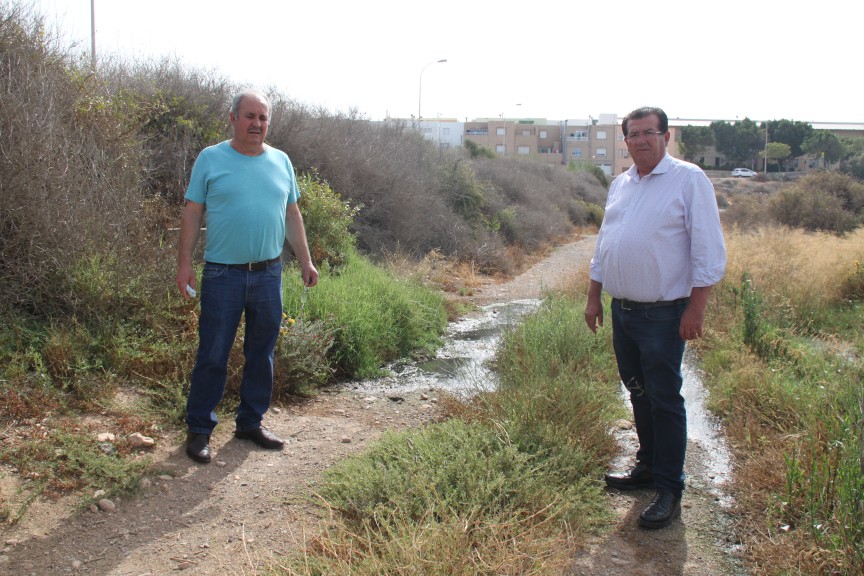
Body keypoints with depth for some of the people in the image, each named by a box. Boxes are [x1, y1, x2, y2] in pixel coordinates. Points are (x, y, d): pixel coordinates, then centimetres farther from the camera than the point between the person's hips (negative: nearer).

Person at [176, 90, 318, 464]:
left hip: (269, 274, 4)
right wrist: (184, 262, -8)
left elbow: (292, 215, 14)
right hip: (223, 275, -4)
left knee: (261, 354, 12)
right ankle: (199, 429, 14)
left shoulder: (280, 162, 10)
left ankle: (251, 422, 26)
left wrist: (306, 261, 10)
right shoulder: (210, 159, -1)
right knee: (212, 356, 1)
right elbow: (192, 213, -1)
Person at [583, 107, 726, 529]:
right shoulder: (620, 185, 13)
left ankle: (669, 489, 7)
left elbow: (708, 250, -12)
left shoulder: (689, 180, -8)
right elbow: (604, 243, 20)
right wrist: (593, 297, 17)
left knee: (664, 400, -2)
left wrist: (696, 308, -16)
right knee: (638, 393, 16)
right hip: (622, 309, 7)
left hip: (663, 315, -7)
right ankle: (648, 466, 31)